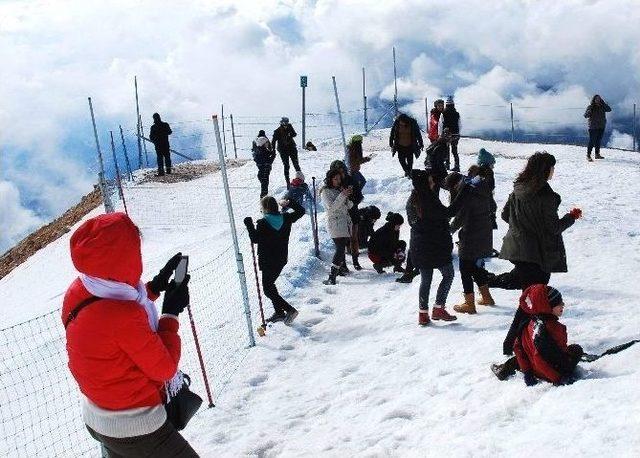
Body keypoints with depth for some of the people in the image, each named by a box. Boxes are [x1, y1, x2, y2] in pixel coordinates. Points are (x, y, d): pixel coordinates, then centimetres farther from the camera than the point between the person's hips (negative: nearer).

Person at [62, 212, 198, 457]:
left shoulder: (78, 290, -11)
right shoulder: (124, 317, -35)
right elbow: (165, 369, -20)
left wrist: (155, 287, 4)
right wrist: (171, 314, -11)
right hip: (136, 430, -8)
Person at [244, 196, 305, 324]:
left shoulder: (263, 223, -19)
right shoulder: (286, 218, -1)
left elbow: (255, 239, -15)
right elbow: (301, 211, 12)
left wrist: (249, 225, -9)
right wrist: (290, 203, 21)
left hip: (268, 262, -7)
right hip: (282, 259, 7)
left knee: (268, 289, 2)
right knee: (270, 284, 23)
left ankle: (290, 309, -9)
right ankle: (279, 312, 25)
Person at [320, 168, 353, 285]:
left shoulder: (340, 189, 18)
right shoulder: (325, 192, -2)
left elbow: (349, 206, 16)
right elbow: (331, 207, -14)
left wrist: (349, 195, -2)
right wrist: (342, 195, -20)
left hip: (346, 222, 7)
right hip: (335, 223, -7)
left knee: (342, 248, 6)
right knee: (340, 249, -16)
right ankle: (331, 278, -19)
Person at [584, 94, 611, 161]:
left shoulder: (602, 107, 8)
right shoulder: (590, 107, -5)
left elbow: (609, 109, -5)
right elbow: (586, 115, -12)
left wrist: (603, 103, -13)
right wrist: (589, 110, -31)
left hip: (601, 127, 5)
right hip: (593, 127, -5)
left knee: (599, 141, 11)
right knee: (592, 141, -10)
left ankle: (597, 154, 21)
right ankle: (588, 155, -9)